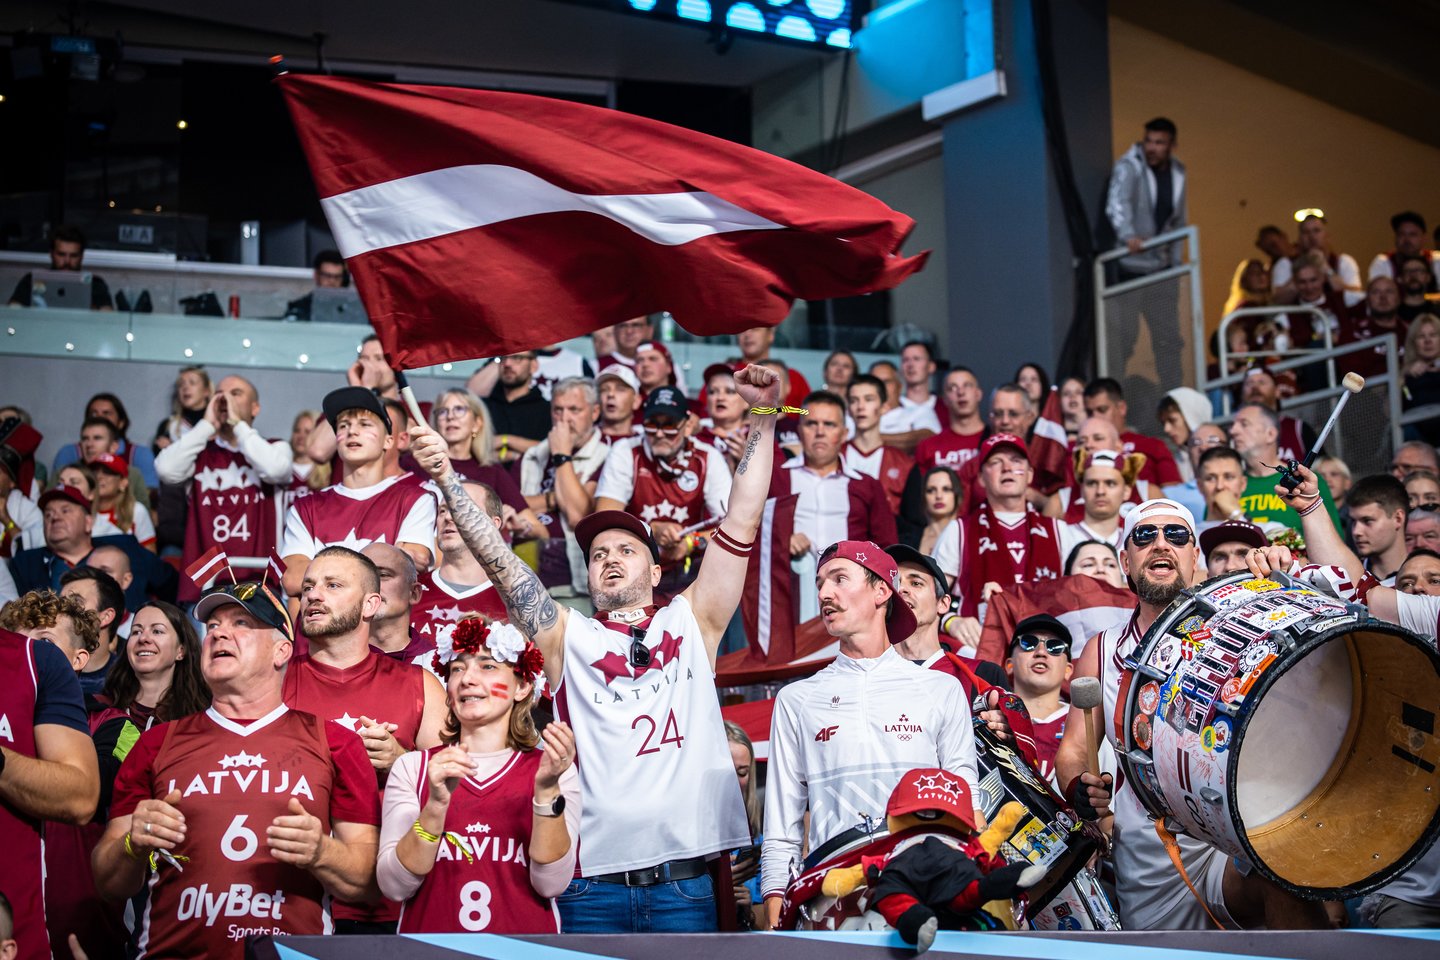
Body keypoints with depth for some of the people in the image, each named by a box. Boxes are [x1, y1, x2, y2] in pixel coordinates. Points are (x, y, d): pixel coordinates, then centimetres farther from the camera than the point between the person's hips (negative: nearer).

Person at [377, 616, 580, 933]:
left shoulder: (551, 770, 4)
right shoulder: (411, 767, 5)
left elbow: (551, 884, -6)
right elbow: (394, 887, -4)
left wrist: (547, 790, -16)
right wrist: (436, 804, -16)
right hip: (431, 939, 1)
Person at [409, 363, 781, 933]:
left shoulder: (691, 622, 12)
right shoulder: (568, 637, 11)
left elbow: (741, 524, 6)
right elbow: (497, 561, 2)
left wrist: (762, 419, 0)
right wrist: (446, 478, -8)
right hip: (592, 881, 0)